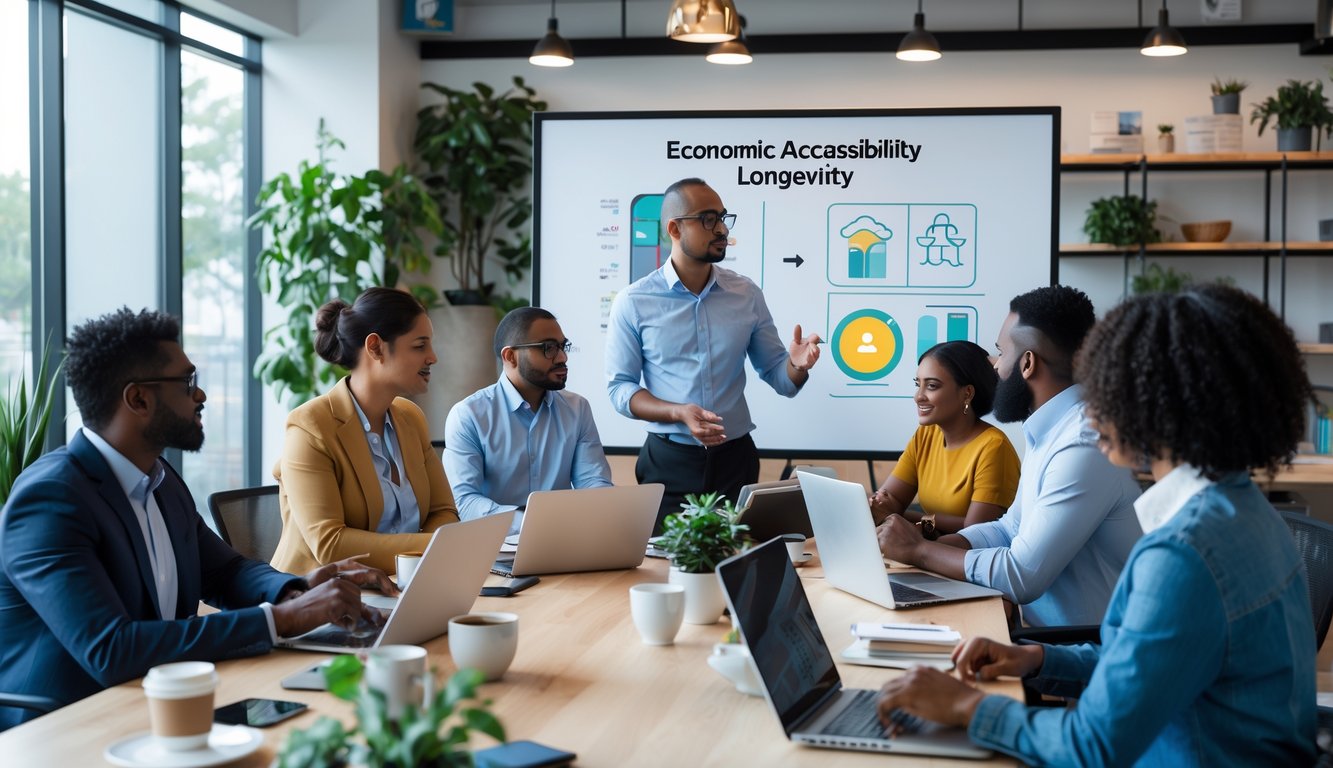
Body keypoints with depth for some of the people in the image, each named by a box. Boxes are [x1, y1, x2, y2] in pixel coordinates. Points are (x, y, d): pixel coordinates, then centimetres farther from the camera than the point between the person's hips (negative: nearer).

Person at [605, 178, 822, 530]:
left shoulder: (746, 295, 3)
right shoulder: (633, 303, -4)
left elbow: (777, 376, 7)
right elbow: (620, 387, -4)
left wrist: (796, 365, -17)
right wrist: (678, 413, -20)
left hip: (736, 459, 2)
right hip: (669, 462, -2)